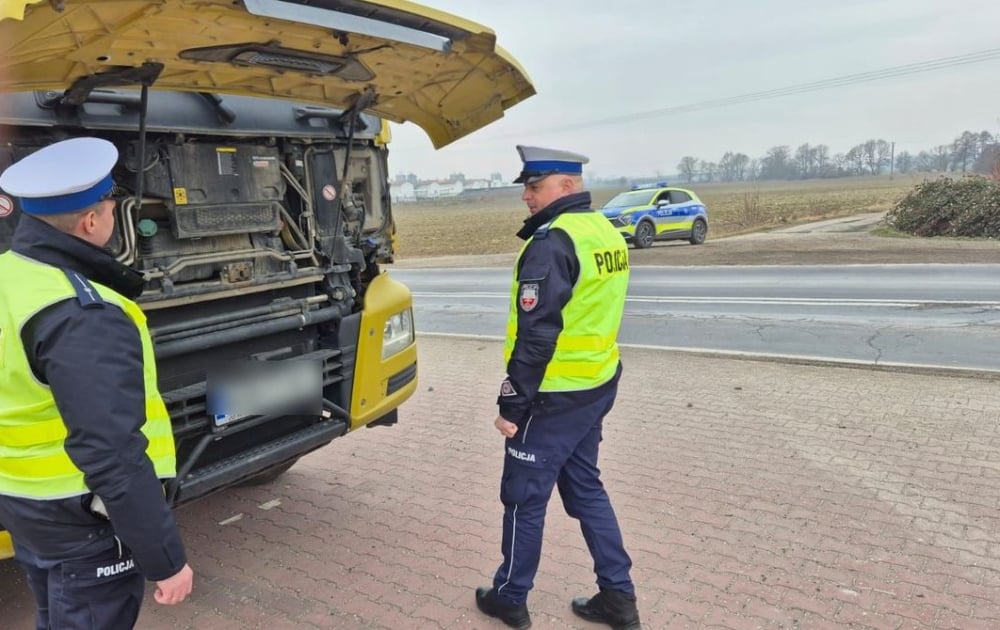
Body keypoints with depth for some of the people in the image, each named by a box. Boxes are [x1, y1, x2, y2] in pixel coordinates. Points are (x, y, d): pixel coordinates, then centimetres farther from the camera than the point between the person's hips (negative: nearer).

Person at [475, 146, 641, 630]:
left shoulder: (552, 242, -20)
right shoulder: (607, 233, 9)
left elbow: (536, 334, -24)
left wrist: (511, 404, -17)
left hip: (555, 396, -9)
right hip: (597, 385, 9)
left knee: (524, 497, 7)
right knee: (584, 487, 20)